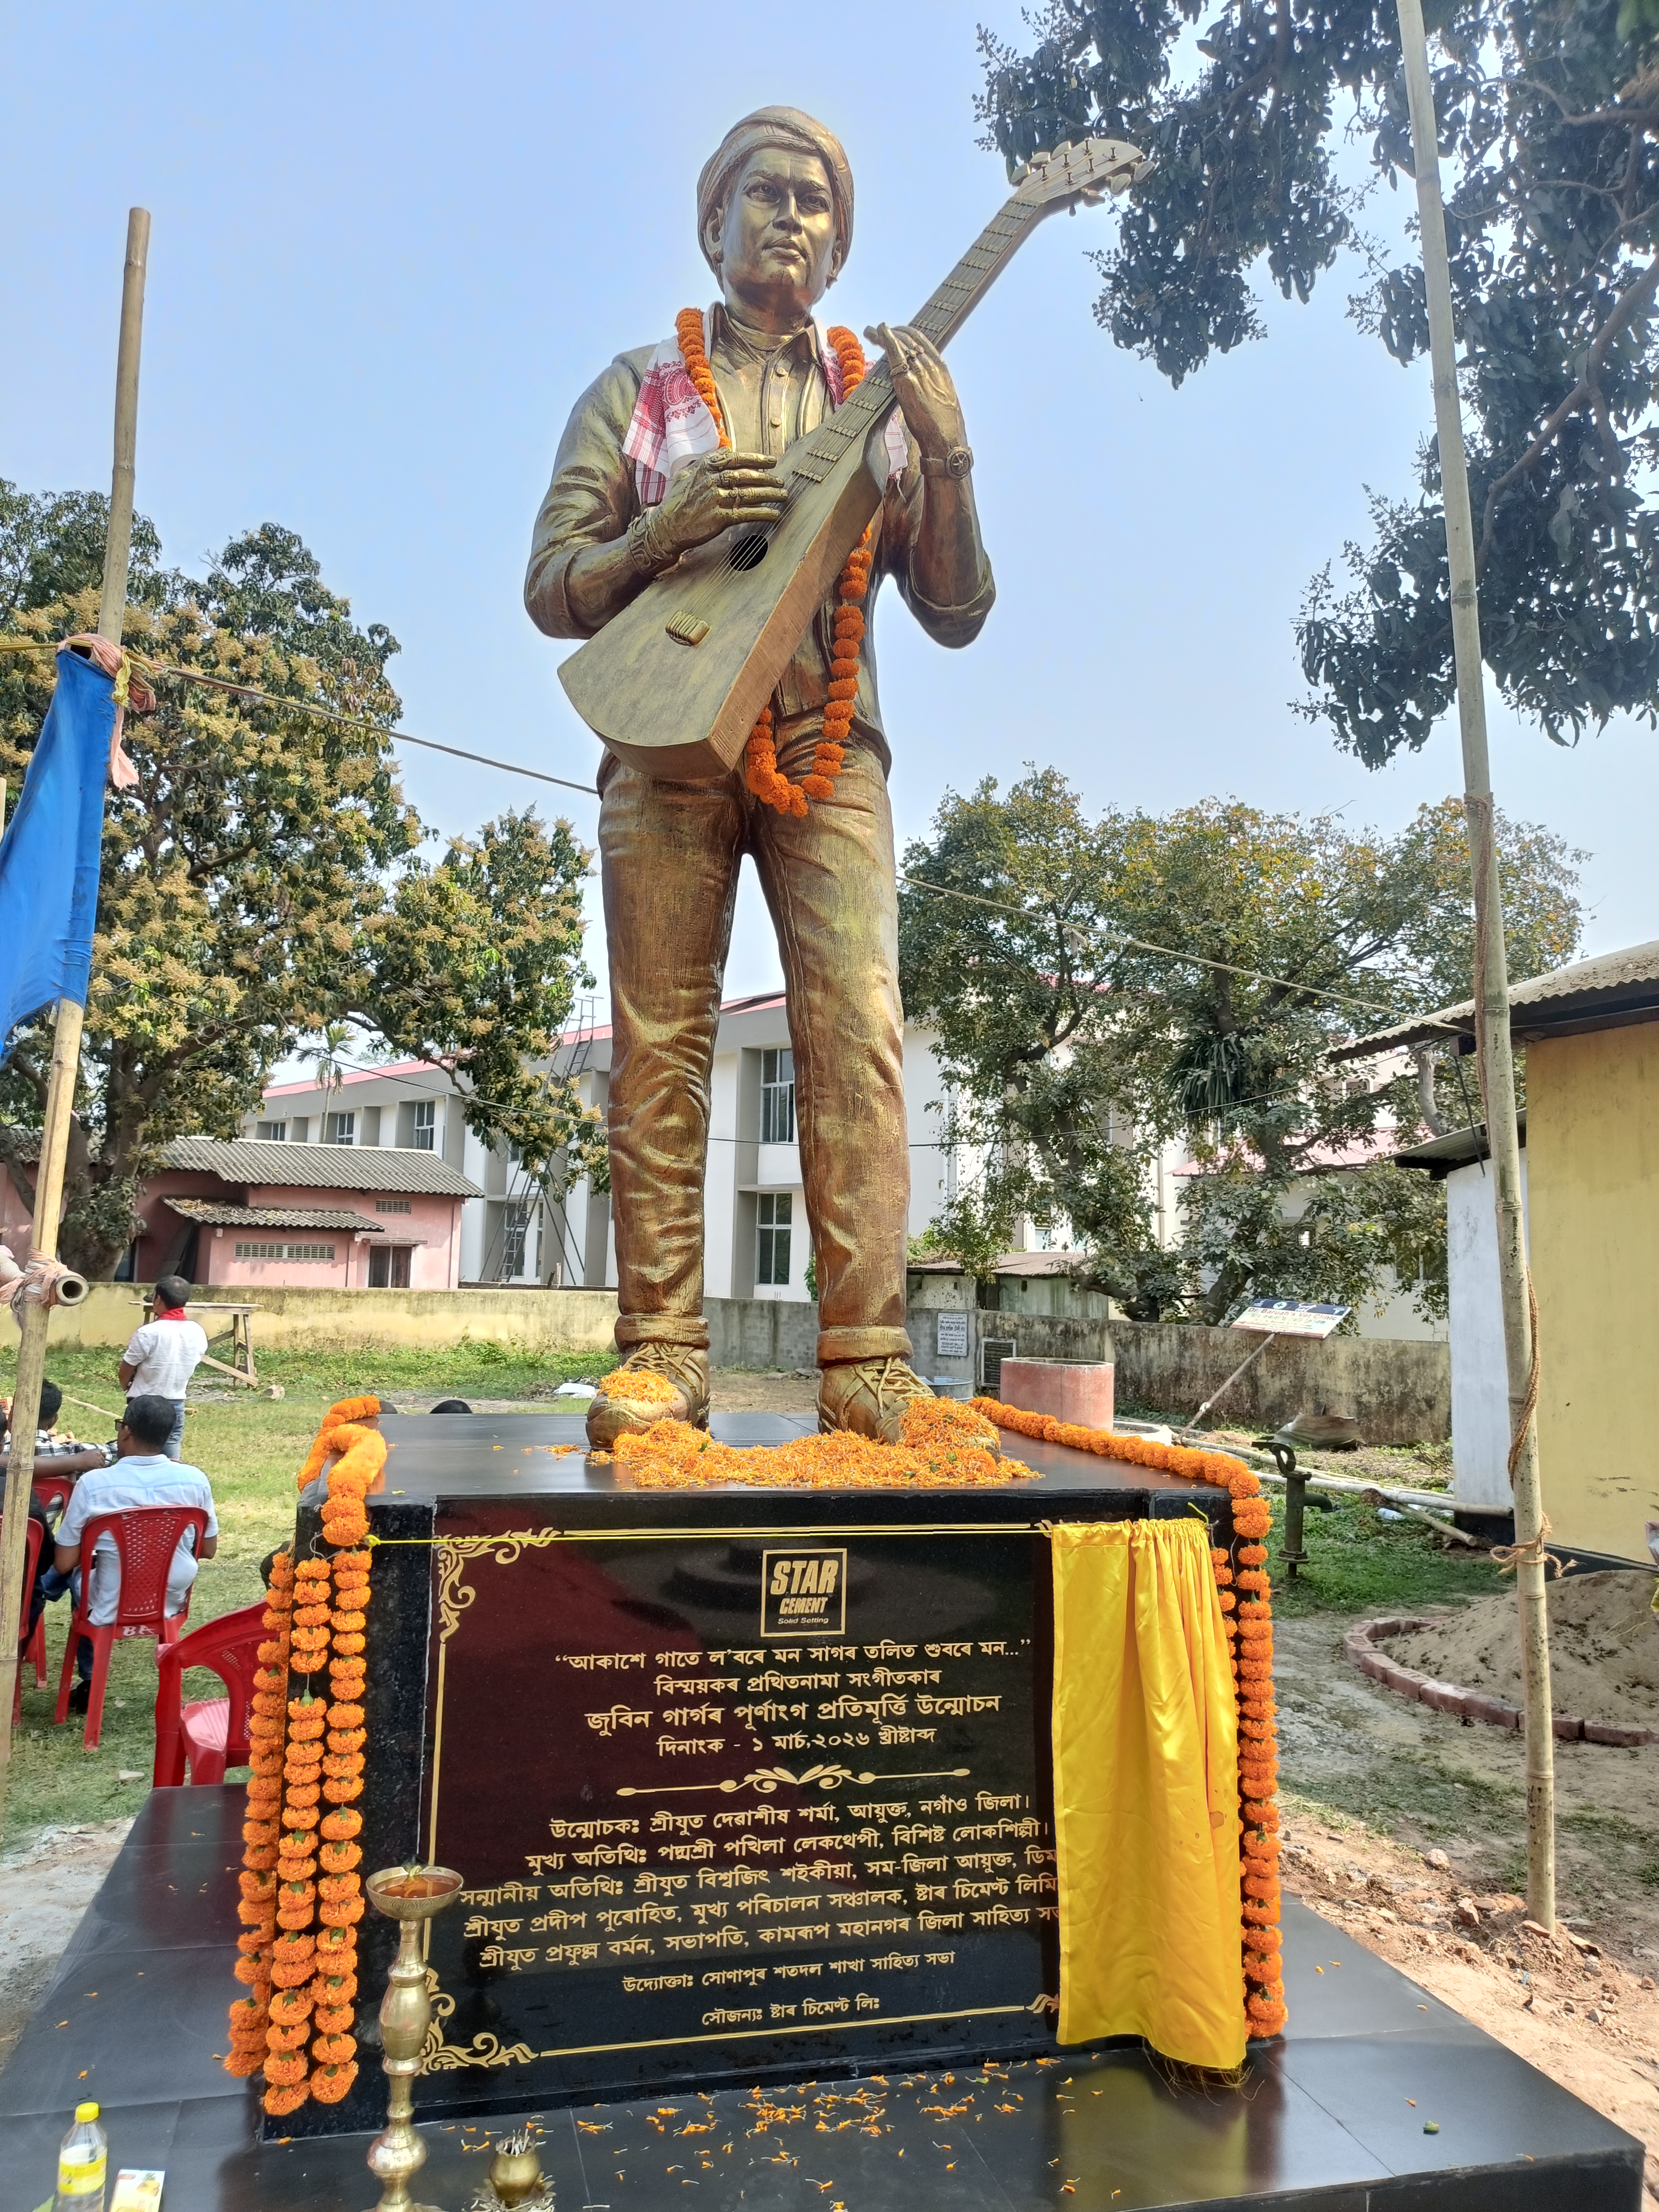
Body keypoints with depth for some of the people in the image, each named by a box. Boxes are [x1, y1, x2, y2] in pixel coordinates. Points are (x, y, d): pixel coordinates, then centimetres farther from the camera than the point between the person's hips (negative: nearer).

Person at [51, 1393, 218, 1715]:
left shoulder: (93, 1484, -20)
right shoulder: (195, 1480, -12)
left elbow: (64, 1564, -11)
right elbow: (208, 1550, 1)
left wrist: (70, 1515, 7)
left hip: (110, 1610, -3)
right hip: (172, 1603, 3)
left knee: (76, 1571, 29)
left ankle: (89, 1683, 30)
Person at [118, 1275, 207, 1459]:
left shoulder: (148, 1333, -17)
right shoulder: (198, 1333, -2)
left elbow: (125, 1372, -6)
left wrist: (128, 1388, 15)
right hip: (176, 1404, 4)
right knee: (171, 1462, 9)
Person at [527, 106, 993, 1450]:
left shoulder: (877, 399, 18)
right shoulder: (636, 390, 15)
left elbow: (955, 614, 10)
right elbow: (551, 590, 7)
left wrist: (946, 459, -5)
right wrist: (666, 528, -11)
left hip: (825, 745, 1)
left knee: (859, 1029, -14)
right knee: (659, 1044, -6)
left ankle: (863, 1363, -11)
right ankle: (662, 1355, 0)